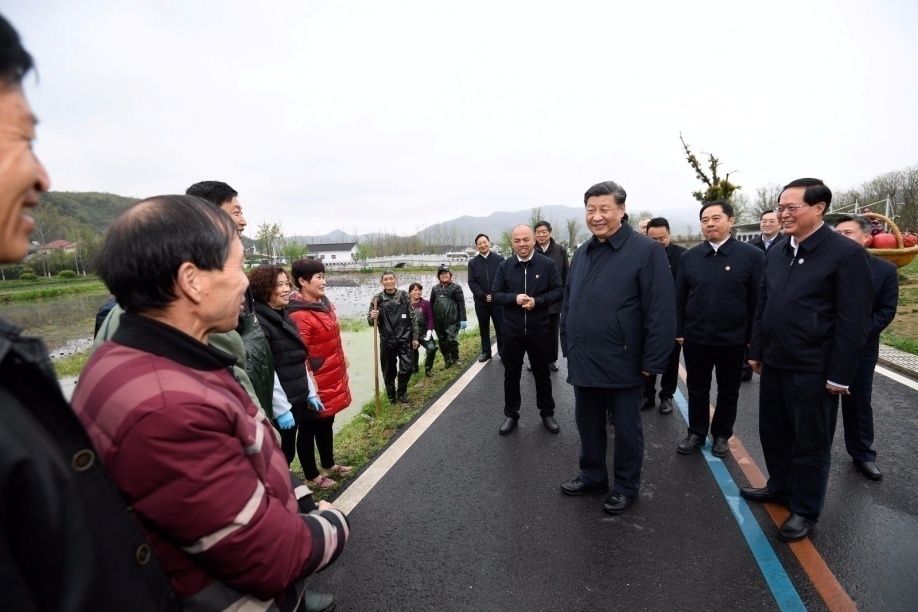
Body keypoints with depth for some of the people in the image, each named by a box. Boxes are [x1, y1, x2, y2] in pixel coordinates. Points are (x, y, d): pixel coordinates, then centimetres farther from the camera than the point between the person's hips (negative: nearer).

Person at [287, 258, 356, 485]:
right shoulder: (299, 315, -23)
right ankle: (312, 475, 29)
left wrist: (341, 368, 20)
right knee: (310, 428, 11)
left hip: (332, 378, 8)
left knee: (327, 423, 23)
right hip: (316, 384, -8)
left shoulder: (325, 304, 5)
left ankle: (329, 465, 42)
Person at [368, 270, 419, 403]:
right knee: (389, 370, 9)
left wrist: (415, 337, 1)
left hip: (404, 339, 0)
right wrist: (372, 317, -20)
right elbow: (370, 321, 3)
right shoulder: (377, 298, -2)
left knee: (407, 366, -2)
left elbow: (413, 318, 3)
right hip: (387, 340, 0)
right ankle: (391, 395, 30)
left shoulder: (405, 296, -1)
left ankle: (401, 392, 23)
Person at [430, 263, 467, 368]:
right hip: (438, 321, 4)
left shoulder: (456, 287, -1)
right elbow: (431, 304, 13)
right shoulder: (435, 288, 11)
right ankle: (447, 360, 23)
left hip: (452, 320, -4)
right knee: (442, 341, 9)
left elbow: (461, 304, -5)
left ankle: (455, 359, 13)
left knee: (452, 340, -7)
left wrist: (463, 319, -10)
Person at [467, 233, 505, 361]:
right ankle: (486, 352, 24)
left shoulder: (499, 259, 1)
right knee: (483, 329, 11)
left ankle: (503, 353, 13)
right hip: (481, 302, 2)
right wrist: (484, 296, -10)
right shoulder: (473, 262, 5)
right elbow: (471, 282, -1)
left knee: (500, 328, 2)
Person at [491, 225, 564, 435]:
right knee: (511, 374, 11)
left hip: (539, 329, -1)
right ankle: (511, 414, 26)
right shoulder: (504, 266, 0)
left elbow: (558, 290, -4)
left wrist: (537, 301, -19)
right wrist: (514, 298, -19)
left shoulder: (547, 264, -5)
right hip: (511, 330, 1)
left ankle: (547, 413, 30)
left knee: (542, 372, 13)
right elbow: (495, 294, 0)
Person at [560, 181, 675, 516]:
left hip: (622, 363, -6)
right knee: (588, 424, 19)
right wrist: (568, 345, 12)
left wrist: (653, 362, -16)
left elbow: (661, 311, -15)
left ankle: (626, 486, 33)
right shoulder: (581, 253, 9)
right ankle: (592, 475, 39)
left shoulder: (646, 251, -12)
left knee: (626, 428, 13)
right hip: (583, 361, 6)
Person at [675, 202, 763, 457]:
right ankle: (696, 433, 29)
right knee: (697, 389, 13)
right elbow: (679, 298, 5)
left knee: (728, 391, 14)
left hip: (733, 339, -1)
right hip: (695, 337, 2)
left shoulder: (751, 255, -6)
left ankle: (721, 435, 32)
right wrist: (678, 331, 2)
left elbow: (758, 300, -4)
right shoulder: (689, 256, 1)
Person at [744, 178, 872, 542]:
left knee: (810, 444, 10)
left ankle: (806, 510, 28)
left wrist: (839, 374, -14)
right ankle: (780, 487, 39)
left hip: (813, 371, -6)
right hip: (774, 365, 6)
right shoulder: (776, 254, 8)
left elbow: (853, 321, -13)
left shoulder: (847, 253, -12)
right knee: (773, 433, 18)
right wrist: (756, 351, 12)